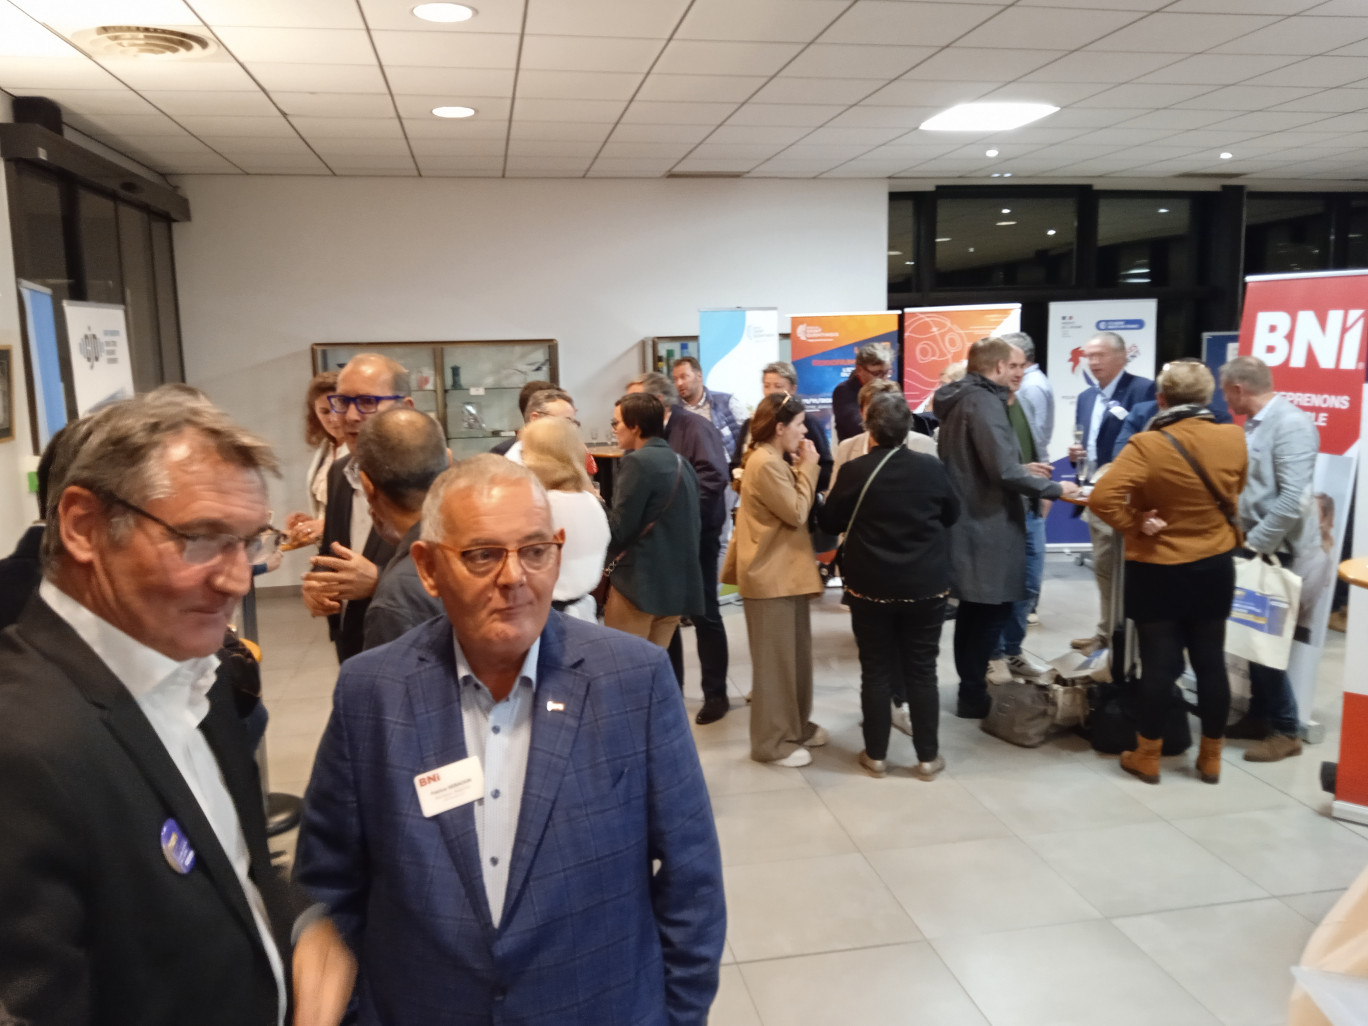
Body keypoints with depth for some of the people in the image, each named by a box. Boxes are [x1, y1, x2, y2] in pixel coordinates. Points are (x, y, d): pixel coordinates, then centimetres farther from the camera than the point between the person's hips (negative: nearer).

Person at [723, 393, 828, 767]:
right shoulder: (765, 464, -20)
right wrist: (808, 468, -12)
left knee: (796, 652, 17)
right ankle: (771, 741, 10)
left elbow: (795, 507, 12)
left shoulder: (774, 461, 12)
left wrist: (802, 469, 3)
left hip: (786, 571, 10)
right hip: (771, 575, -10)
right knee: (774, 658, -1)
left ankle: (795, 725, 30)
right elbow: (797, 513, -19)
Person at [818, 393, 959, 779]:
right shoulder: (931, 467, -7)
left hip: (870, 585, -1)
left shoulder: (854, 471, -12)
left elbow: (829, 523, -1)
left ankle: (876, 754, 17)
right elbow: (951, 515, 9)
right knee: (922, 670, 9)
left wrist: (833, 488, 15)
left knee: (876, 670, 9)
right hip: (926, 584, 1)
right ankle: (928, 756, 17)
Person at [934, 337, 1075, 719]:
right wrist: (1055, 488, -12)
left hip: (968, 519, 10)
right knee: (992, 610, 0)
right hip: (987, 524, -10)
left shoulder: (960, 399, 11)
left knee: (974, 609, 17)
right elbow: (1004, 472, -24)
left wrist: (1021, 469, 19)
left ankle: (971, 689, 26)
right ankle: (973, 697, 8)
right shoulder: (984, 402, -18)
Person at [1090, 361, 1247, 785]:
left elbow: (1102, 497, -31)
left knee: (1158, 663, 5)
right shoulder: (1233, 439, -5)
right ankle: (1211, 757, 25)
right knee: (1210, 661, 13)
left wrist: (1133, 525, -16)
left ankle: (1147, 757, 17)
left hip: (1156, 570, -4)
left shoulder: (1148, 445, -21)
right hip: (1215, 566, 4)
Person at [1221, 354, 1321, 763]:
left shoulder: (1290, 424, -18)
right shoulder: (1254, 424, 10)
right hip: (1254, 544, 9)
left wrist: (1255, 545, -20)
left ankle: (1285, 730, 11)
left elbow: (1292, 498, -25)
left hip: (1275, 549, -9)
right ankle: (1260, 715, 26)